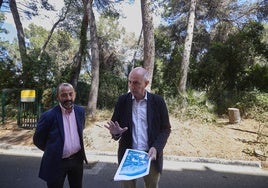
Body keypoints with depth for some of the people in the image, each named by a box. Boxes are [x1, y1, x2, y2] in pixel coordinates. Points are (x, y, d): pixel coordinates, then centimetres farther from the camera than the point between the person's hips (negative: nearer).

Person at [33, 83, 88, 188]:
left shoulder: (80, 111, -4)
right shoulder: (49, 115, -17)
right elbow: (37, 140, -4)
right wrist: (52, 150, 6)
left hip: (77, 159, 4)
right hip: (56, 162, -4)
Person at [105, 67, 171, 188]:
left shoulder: (158, 101, -6)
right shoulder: (122, 100, -3)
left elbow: (165, 129, -2)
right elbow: (115, 124, 4)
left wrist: (156, 148, -16)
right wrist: (116, 132, -18)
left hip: (151, 155, 0)